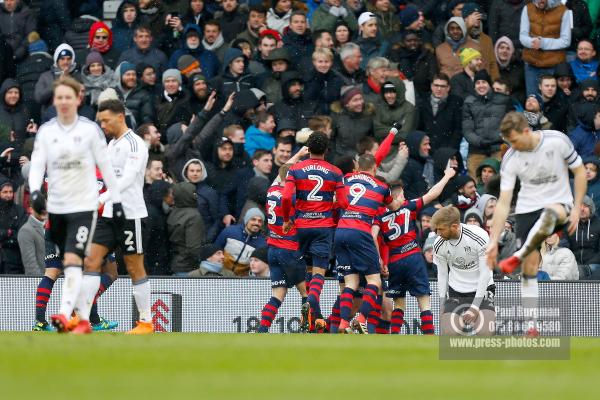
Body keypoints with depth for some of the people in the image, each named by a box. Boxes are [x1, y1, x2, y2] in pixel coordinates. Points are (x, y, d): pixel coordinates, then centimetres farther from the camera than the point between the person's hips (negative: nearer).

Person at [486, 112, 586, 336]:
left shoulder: (558, 141, -13)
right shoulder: (510, 160, -8)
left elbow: (580, 171, 0)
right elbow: (503, 203, -6)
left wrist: (576, 209, -7)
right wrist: (493, 241, -12)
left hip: (559, 204, -2)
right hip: (527, 209, 2)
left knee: (549, 213, -41)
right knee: (530, 265, -8)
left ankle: (517, 258, -26)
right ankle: (531, 325, 0)